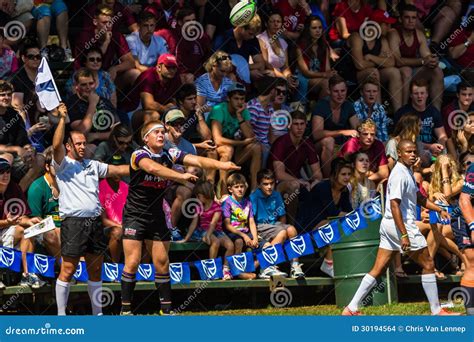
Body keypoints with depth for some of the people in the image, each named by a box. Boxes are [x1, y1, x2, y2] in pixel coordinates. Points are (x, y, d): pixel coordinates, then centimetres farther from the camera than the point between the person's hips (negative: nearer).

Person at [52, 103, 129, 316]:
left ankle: (97, 313, 17)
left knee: (95, 270, 10)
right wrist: (62, 118, -21)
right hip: (73, 222, -6)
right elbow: (56, 146, -16)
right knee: (68, 271, -5)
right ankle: (61, 315, 1)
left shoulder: (93, 165, 18)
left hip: (95, 222, 6)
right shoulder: (63, 164, 1)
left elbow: (118, 170, 20)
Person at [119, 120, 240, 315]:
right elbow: (153, 168, -37)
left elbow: (197, 161, -13)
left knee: (162, 263, 5)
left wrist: (220, 165, -31)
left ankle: (166, 310, 11)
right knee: (132, 263, -9)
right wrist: (181, 176, -45)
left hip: (156, 217, 5)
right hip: (135, 216, -5)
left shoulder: (170, 154, 0)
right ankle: (125, 310, -1)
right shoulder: (139, 155, -15)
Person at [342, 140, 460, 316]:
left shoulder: (408, 172, 15)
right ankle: (436, 310, 9)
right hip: (401, 225, -10)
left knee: (378, 269, 7)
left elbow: (418, 198, 27)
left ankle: (351, 308, 4)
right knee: (428, 264, 2)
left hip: (388, 225, 10)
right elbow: (394, 205, -22)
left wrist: (439, 210, 19)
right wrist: (404, 235, -25)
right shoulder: (400, 174, -16)